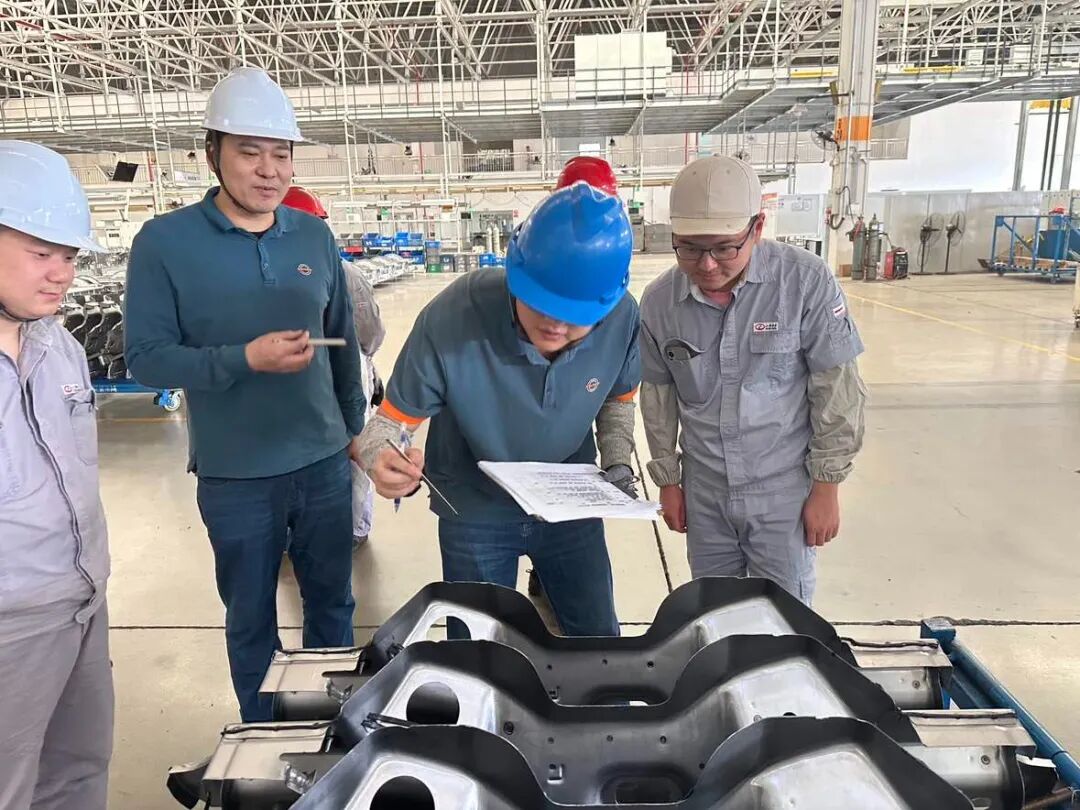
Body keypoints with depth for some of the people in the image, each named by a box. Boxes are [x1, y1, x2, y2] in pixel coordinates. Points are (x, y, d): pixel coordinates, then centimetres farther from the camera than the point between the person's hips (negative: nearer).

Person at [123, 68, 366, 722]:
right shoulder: (165, 242, -9)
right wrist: (245, 359, -24)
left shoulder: (315, 236, 2)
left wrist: (354, 424, 14)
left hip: (325, 463, 3)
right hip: (235, 477, -3)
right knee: (251, 618, 16)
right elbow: (146, 357, -11)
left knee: (333, 602, 18)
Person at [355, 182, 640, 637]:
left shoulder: (622, 319, -21)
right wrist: (383, 462, -41)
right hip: (475, 514, -2)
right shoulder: (451, 318, -31)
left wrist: (617, 461, -13)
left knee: (600, 642, 20)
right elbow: (393, 420, -19)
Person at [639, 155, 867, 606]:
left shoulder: (805, 280, -17)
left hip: (784, 489, -3)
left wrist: (827, 485, -7)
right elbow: (658, 394, 4)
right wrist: (667, 480, 8)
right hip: (704, 492, 3)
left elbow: (836, 387, -10)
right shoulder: (659, 301, -7)